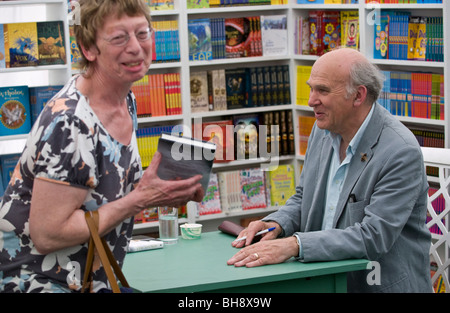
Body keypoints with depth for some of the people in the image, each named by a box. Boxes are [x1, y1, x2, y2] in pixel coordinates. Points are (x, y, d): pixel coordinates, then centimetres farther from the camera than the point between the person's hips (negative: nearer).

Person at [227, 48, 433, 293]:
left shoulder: (401, 152, -19)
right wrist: (276, 224, -5)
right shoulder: (323, 130, 6)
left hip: (382, 285, -6)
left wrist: (294, 245, -31)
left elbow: (374, 237, -24)